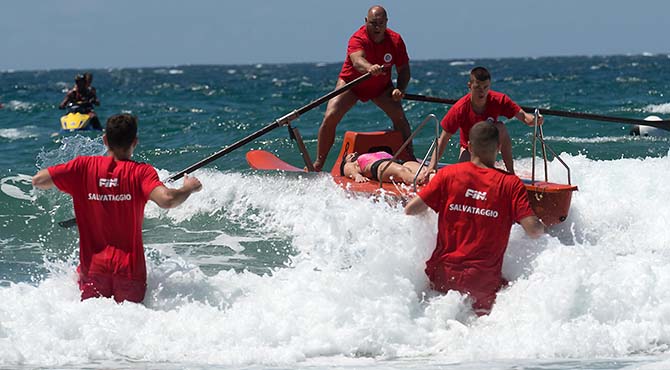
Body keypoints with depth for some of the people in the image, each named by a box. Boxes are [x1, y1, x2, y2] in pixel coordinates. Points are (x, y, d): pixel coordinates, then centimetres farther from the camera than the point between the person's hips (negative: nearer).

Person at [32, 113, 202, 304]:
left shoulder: (84, 167, -1)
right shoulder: (141, 172, -6)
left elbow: (38, 180, -3)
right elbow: (166, 200, -21)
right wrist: (189, 188, -1)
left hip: (92, 267, 1)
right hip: (130, 270, -1)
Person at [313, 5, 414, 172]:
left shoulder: (395, 41, -16)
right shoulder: (358, 39, -30)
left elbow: (404, 69, -9)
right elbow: (357, 61, -51)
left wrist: (400, 90, -28)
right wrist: (370, 68, -74)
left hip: (381, 86, 3)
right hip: (351, 83, -3)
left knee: (400, 117, -16)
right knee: (330, 117, -19)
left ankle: (411, 158, 0)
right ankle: (318, 163, -8)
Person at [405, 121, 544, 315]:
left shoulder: (448, 174, 1)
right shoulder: (511, 183, -2)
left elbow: (410, 210, -1)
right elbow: (533, 230, -8)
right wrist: (542, 226, 15)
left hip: (442, 275, 2)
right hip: (484, 281, -2)